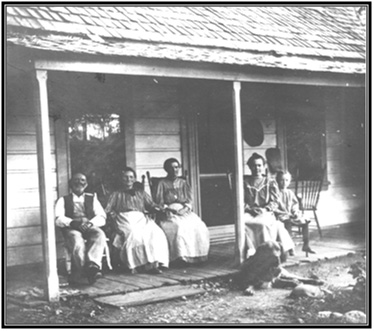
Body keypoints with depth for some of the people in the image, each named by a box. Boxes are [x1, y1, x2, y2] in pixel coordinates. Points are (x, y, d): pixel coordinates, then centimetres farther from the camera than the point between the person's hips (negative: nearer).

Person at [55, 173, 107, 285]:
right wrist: (73, 222, -19)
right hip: (71, 229, -1)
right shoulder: (63, 200, 19)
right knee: (78, 241, -38)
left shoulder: (92, 199, 24)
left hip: (90, 228, 2)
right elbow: (58, 219, 2)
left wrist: (90, 222, -14)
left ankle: (93, 265, -53)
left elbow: (102, 218, 10)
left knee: (100, 235, -35)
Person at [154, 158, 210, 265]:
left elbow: (189, 199, 15)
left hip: (184, 211, 3)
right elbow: (159, 201, 2)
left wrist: (186, 207, -6)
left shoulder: (183, 182, 20)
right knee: (179, 227, -34)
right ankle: (180, 256, -31)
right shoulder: (162, 183, 9)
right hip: (169, 212, -3)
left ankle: (196, 255, -19)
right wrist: (170, 208, -12)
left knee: (198, 226, -24)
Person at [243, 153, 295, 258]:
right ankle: (250, 249, -33)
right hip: (249, 212, 1)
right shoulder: (245, 182, 15)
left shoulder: (271, 183, 14)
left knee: (262, 223, -39)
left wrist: (265, 209, -15)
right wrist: (251, 209, -11)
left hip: (266, 213, -1)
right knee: (242, 222, -36)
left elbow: (274, 202, 5)